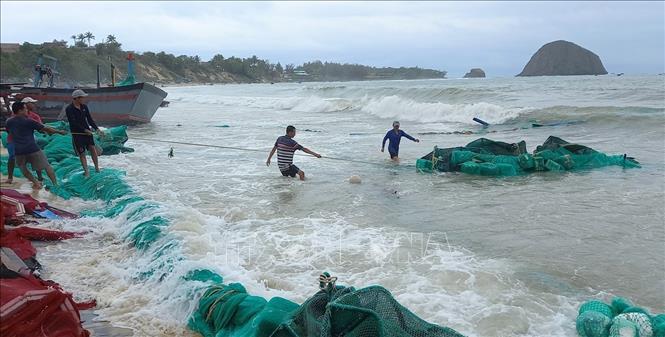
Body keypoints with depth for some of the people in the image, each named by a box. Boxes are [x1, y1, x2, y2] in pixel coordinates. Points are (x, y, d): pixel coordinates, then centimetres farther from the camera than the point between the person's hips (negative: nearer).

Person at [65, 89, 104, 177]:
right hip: (77, 133, -4)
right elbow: (74, 123, -17)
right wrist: (85, 130, -21)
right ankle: (86, 172, 7)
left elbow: (89, 119, 8)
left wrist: (97, 129, -4)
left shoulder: (84, 107, 5)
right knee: (81, 153, 0)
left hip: (87, 132, 4)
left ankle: (97, 168, 4)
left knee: (92, 148, -6)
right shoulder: (69, 109, -11)